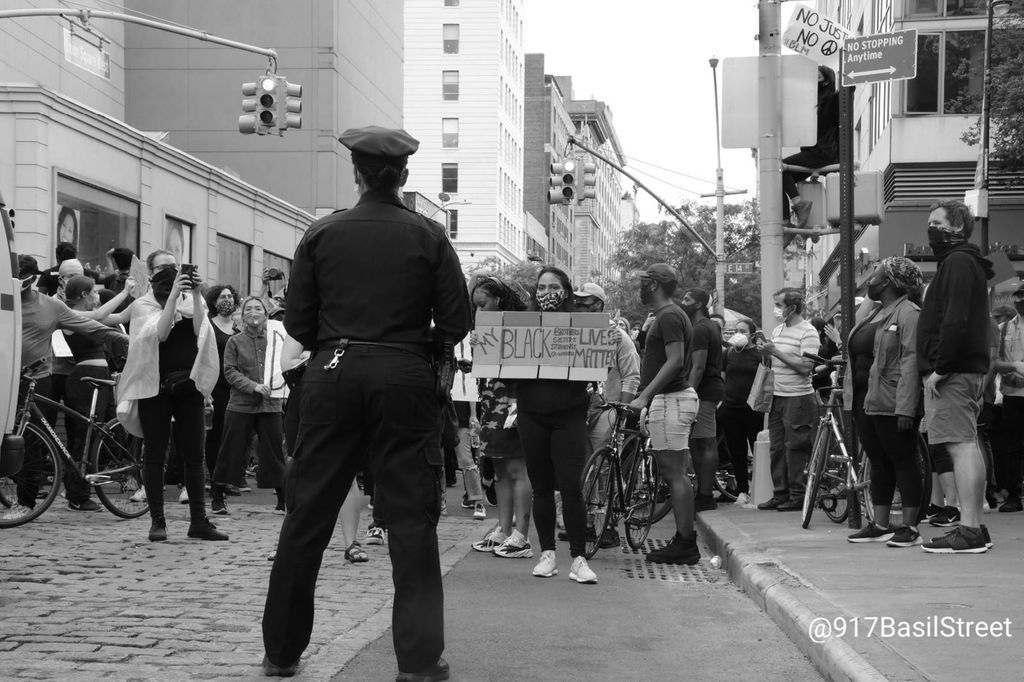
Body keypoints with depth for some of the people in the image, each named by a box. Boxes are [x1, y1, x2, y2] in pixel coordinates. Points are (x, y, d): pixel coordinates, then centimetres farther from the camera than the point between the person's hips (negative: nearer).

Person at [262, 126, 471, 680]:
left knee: (307, 515, 9)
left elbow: (297, 322, 0)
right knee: (411, 516, 3)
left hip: (333, 376, 1)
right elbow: (456, 321, -3)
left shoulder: (322, 234, 1)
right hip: (405, 379, -1)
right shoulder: (428, 236, -1)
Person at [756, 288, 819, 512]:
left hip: (798, 398, -8)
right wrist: (764, 350, 0)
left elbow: (806, 367, -19)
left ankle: (798, 496, 2)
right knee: (777, 448, 9)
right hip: (777, 397, 8)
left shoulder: (808, 332, -10)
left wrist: (775, 351, -18)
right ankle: (780, 494, 16)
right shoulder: (777, 330, 15)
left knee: (795, 449, -4)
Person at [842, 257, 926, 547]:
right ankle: (880, 525, 16)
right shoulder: (874, 314, 19)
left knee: (903, 462, -3)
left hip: (891, 403, -9)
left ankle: (910, 528, -1)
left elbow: (911, 362, -19)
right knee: (878, 463, 12)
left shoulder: (908, 314, -11)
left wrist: (906, 409, -25)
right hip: (865, 401, 9)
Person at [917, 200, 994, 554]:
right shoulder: (963, 262, 24)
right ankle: (975, 528, 14)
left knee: (961, 445, -12)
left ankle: (968, 530, -15)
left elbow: (955, 321, -21)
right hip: (969, 368, 11)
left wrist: (940, 367, -21)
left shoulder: (958, 263, -10)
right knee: (968, 446, 11)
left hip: (953, 372, -11)